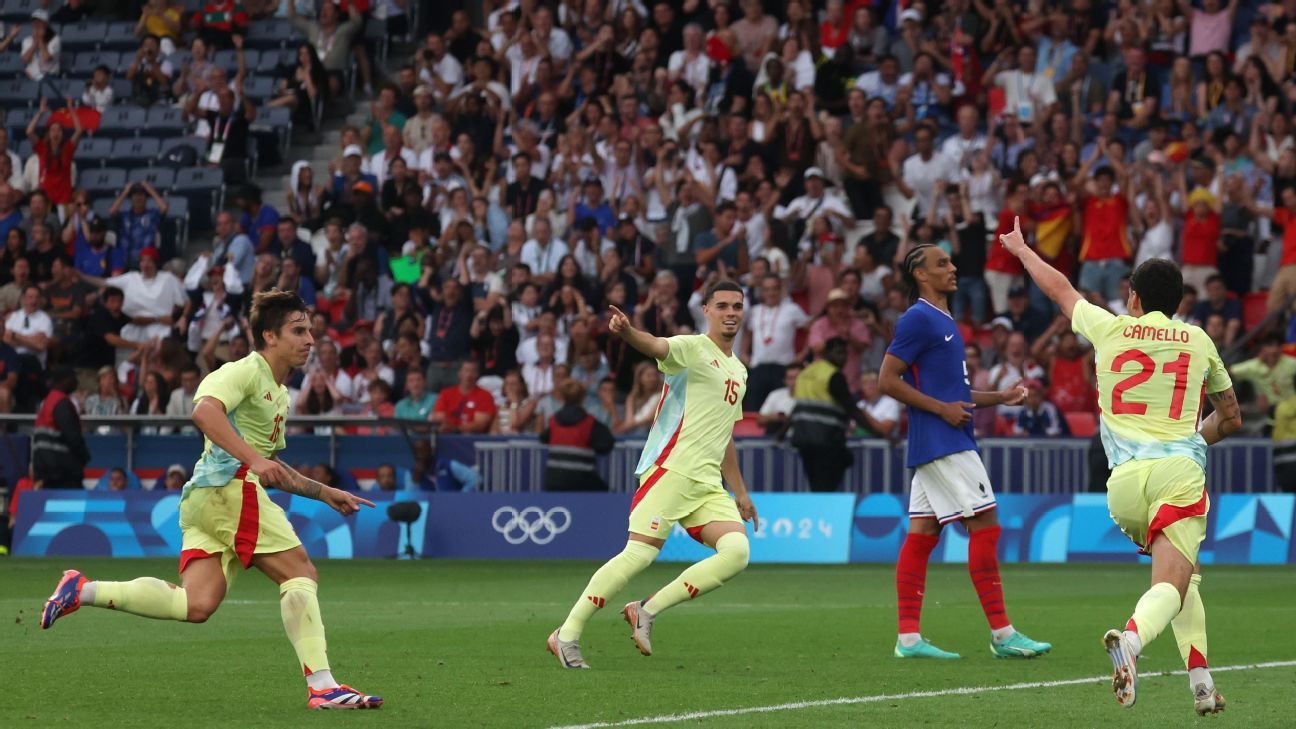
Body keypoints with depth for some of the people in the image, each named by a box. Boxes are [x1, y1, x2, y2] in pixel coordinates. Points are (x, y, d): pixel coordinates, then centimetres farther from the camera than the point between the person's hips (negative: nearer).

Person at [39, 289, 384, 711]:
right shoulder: (247, 371, -3)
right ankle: (322, 687, -15)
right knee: (300, 573, -10)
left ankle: (84, 591, -4)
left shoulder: (279, 394, 28)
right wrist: (254, 459, -31)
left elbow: (271, 469, 37)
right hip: (229, 487, -9)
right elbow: (205, 410, -23)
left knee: (198, 605, -7)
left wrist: (326, 494, 33)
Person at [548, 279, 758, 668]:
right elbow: (657, 346, -25)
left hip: (708, 484, 7)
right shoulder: (692, 348, -2)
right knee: (639, 553, -16)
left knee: (737, 552, -13)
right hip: (670, 471, -7)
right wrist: (628, 332, -47)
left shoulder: (738, 371, 22)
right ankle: (568, 634, -6)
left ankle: (648, 611, -5)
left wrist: (740, 492, 33)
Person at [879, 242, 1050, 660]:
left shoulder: (942, 321, 20)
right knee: (985, 526, -10)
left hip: (949, 442, 10)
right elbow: (888, 380, -15)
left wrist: (999, 398, 17)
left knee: (922, 534, 5)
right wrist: (942, 408, -17)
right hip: (941, 442, -10)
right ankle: (1002, 634, -9)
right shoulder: (919, 319, -10)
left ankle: (908, 637, 4)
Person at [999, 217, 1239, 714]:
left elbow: (1060, 289, 31)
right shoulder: (1198, 342, 15)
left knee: (1184, 576, 21)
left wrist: (1021, 250, 48)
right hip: (1180, 469, -2)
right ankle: (1132, 636, -47)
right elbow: (1230, 417, 27)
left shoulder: (1111, 330, 12)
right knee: (1172, 585, -15)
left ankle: (1201, 682, 12)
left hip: (1125, 478, 2)